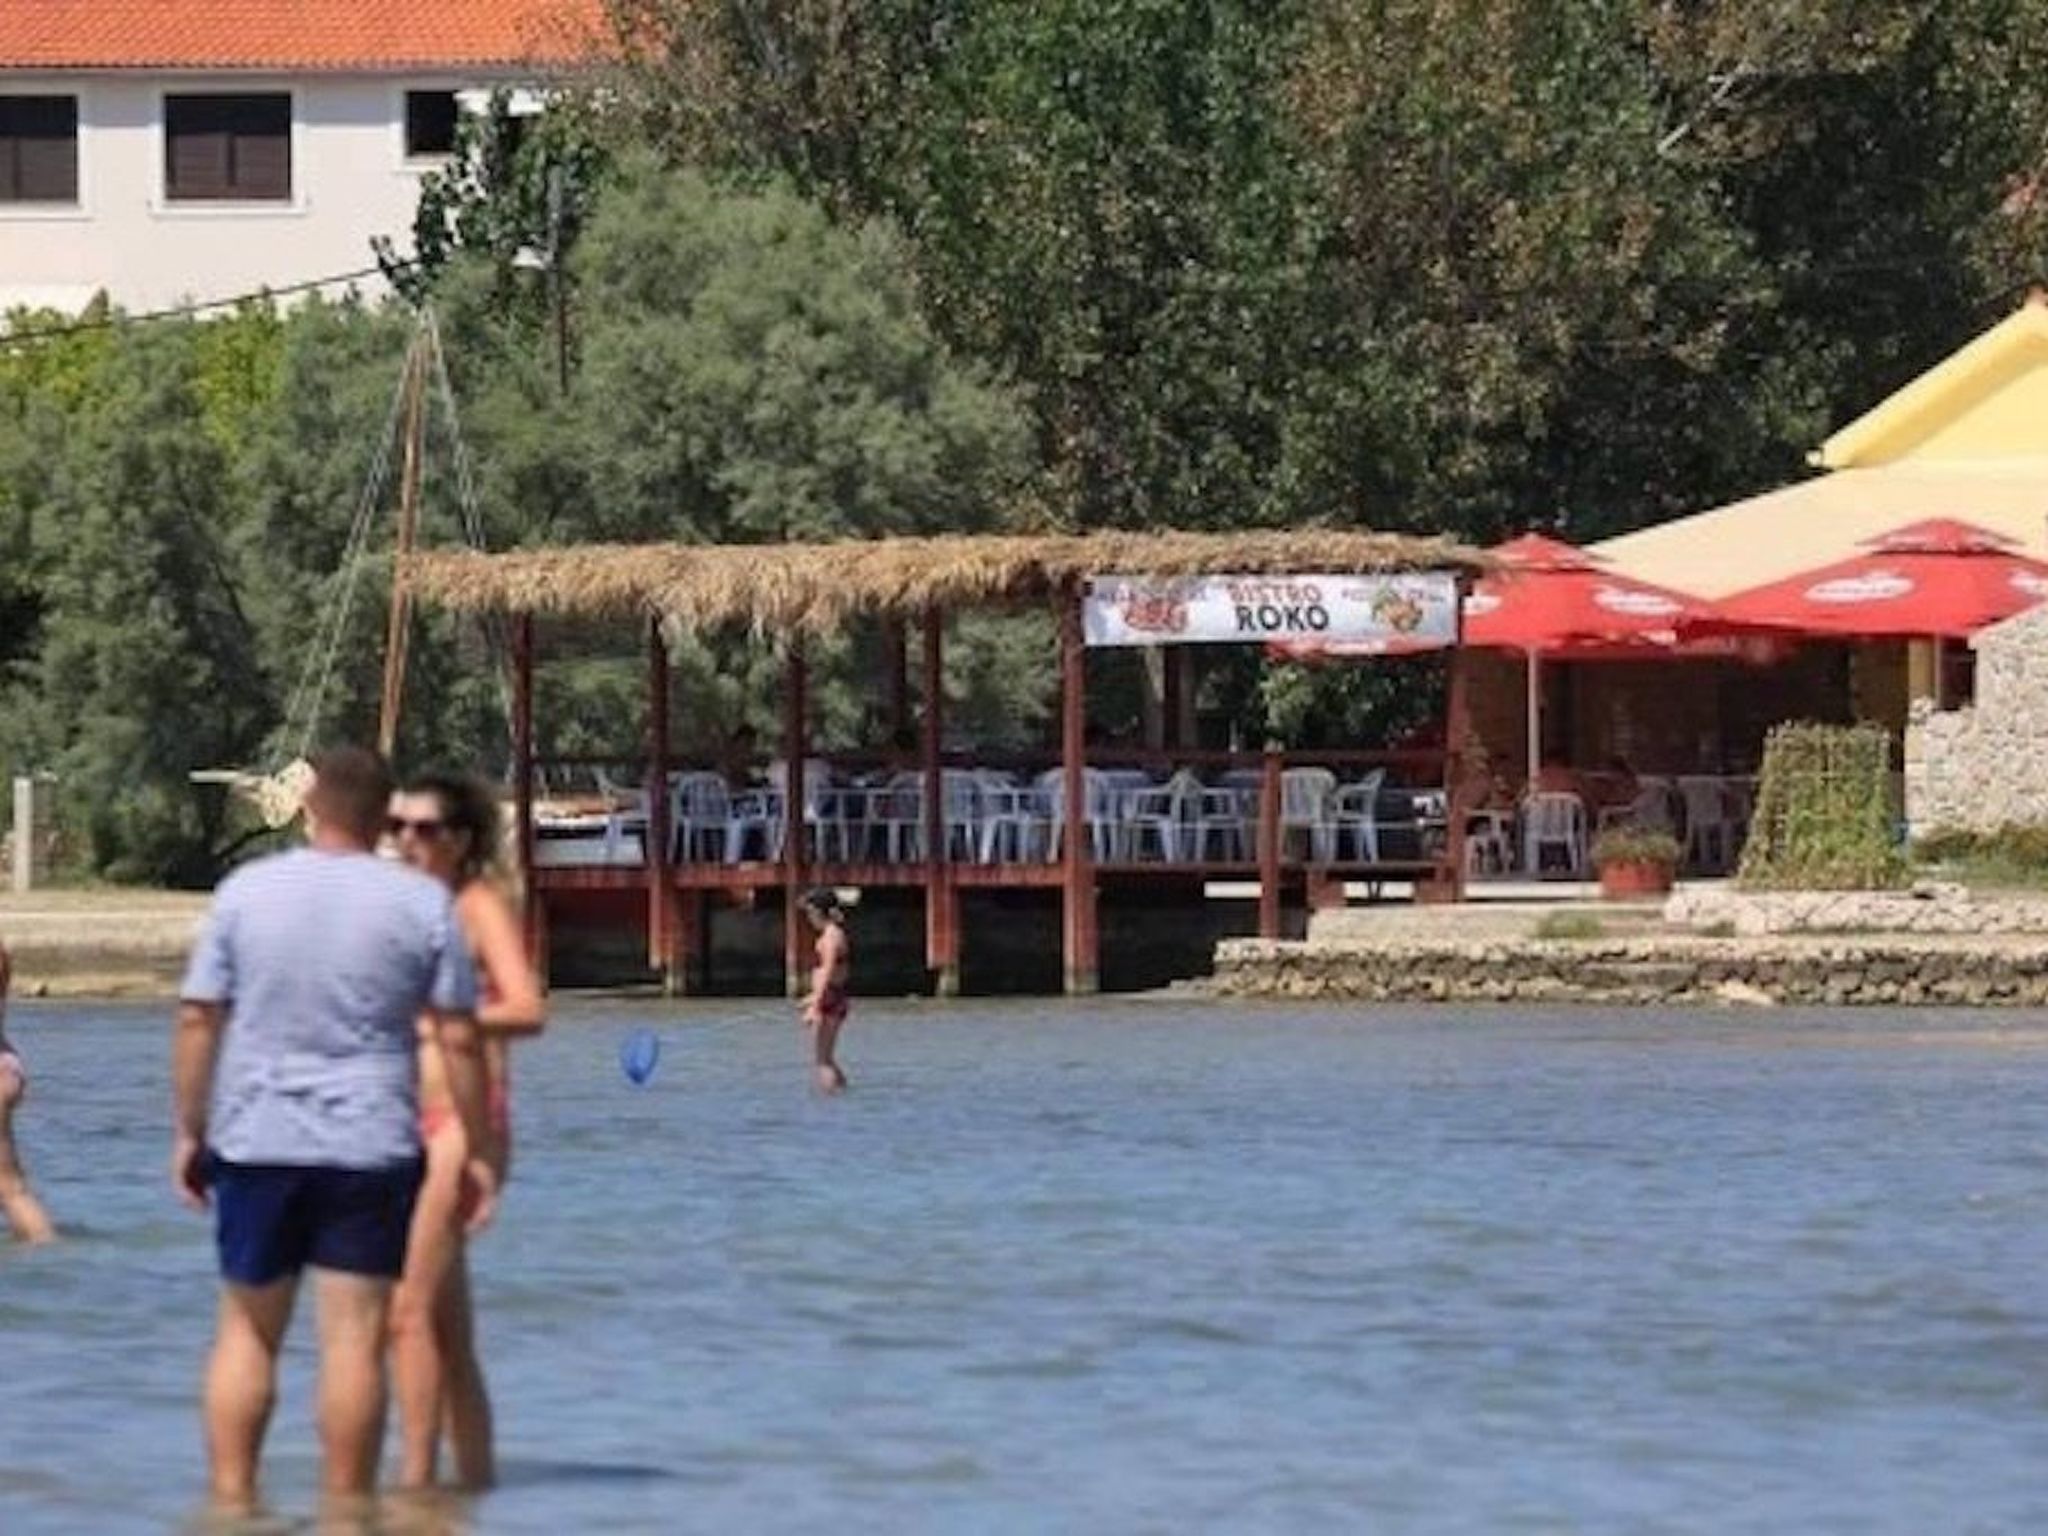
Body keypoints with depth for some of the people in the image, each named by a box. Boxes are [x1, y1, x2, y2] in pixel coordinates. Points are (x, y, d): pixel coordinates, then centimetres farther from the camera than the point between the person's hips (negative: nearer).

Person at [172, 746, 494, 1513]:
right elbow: (458, 1037, -2)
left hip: (256, 1141, 1)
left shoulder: (246, 890, 1)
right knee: (354, 1335, 0)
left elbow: (197, 1019, 1)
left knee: (247, 1329, 11)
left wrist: (189, 1131, 10)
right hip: (371, 1147, -1)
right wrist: (477, 1148, 5)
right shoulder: (422, 903, -1)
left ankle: (231, 1501, 7)